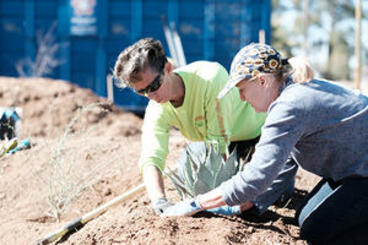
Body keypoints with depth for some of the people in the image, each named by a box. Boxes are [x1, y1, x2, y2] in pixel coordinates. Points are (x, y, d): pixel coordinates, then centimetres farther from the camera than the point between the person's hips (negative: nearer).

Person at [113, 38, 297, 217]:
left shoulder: (210, 77, -39)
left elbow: (218, 141, -38)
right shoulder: (157, 111, -21)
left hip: (257, 129, -6)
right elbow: (150, 158, -33)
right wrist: (159, 201, -53)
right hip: (228, 142, 6)